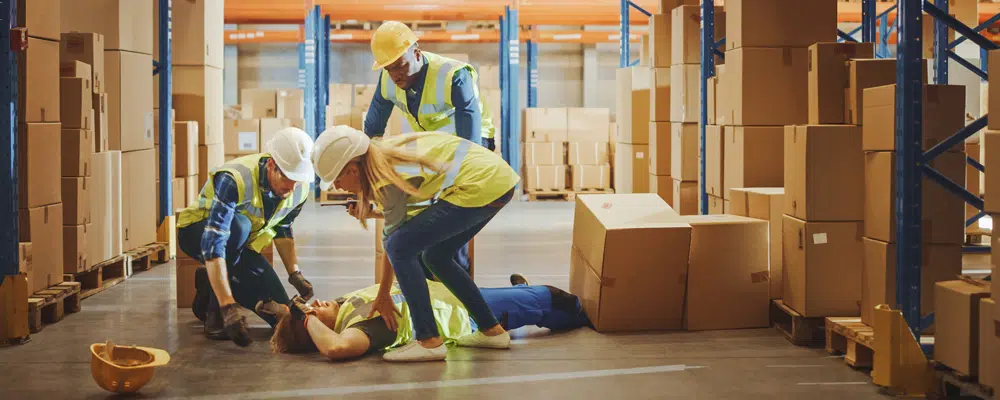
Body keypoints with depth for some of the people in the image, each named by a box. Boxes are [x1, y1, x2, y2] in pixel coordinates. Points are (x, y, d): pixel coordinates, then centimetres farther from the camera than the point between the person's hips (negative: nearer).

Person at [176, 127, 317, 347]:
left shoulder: (300, 189, -15)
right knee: (238, 225, -40)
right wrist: (228, 306, -51)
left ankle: (210, 285, 15)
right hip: (197, 234, -6)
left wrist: (295, 273, -3)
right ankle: (215, 315, -24)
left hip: (242, 244, 6)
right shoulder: (235, 179, -37)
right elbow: (213, 243, -44)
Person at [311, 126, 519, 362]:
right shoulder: (382, 154, 8)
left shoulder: (388, 180, -16)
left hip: (478, 186, -10)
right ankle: (491, 331, 24)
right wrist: (370, 213, 2)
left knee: (401, 247, -11)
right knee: (435, 256, 21)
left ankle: (429, 341, -10)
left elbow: (392, 240, -5)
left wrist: (383, 296, 6)